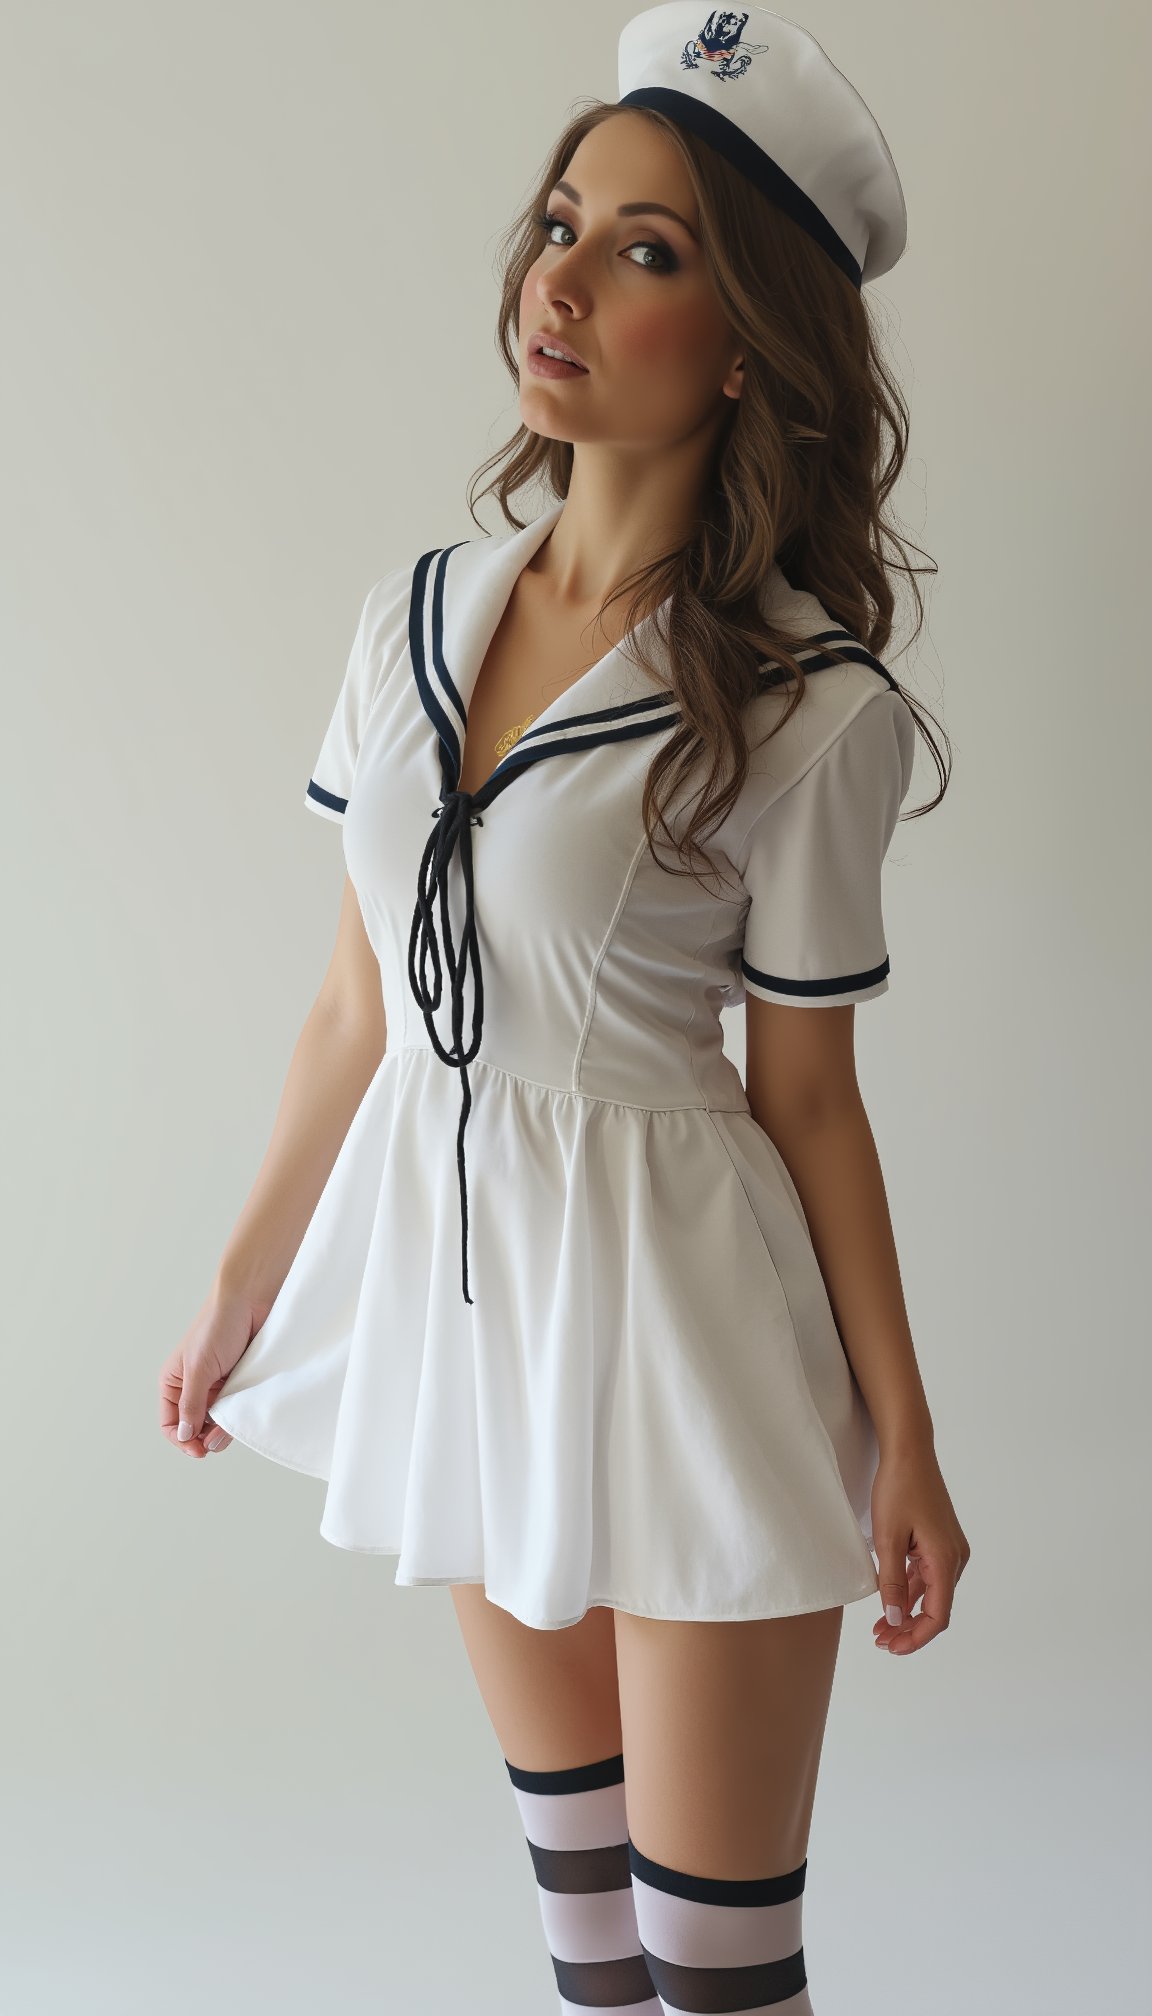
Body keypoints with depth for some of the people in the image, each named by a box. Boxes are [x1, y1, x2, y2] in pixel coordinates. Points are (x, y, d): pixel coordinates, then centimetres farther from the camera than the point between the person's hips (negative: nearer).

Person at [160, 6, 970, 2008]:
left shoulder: (807, 706, -13)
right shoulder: (423, 612, 1)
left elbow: (808, 1095, -6)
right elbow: (359, 999, 8)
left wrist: (903, 1435, -4)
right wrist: (243, 1283, 13)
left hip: (682, 1305, -5)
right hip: (449, 1263, 5)